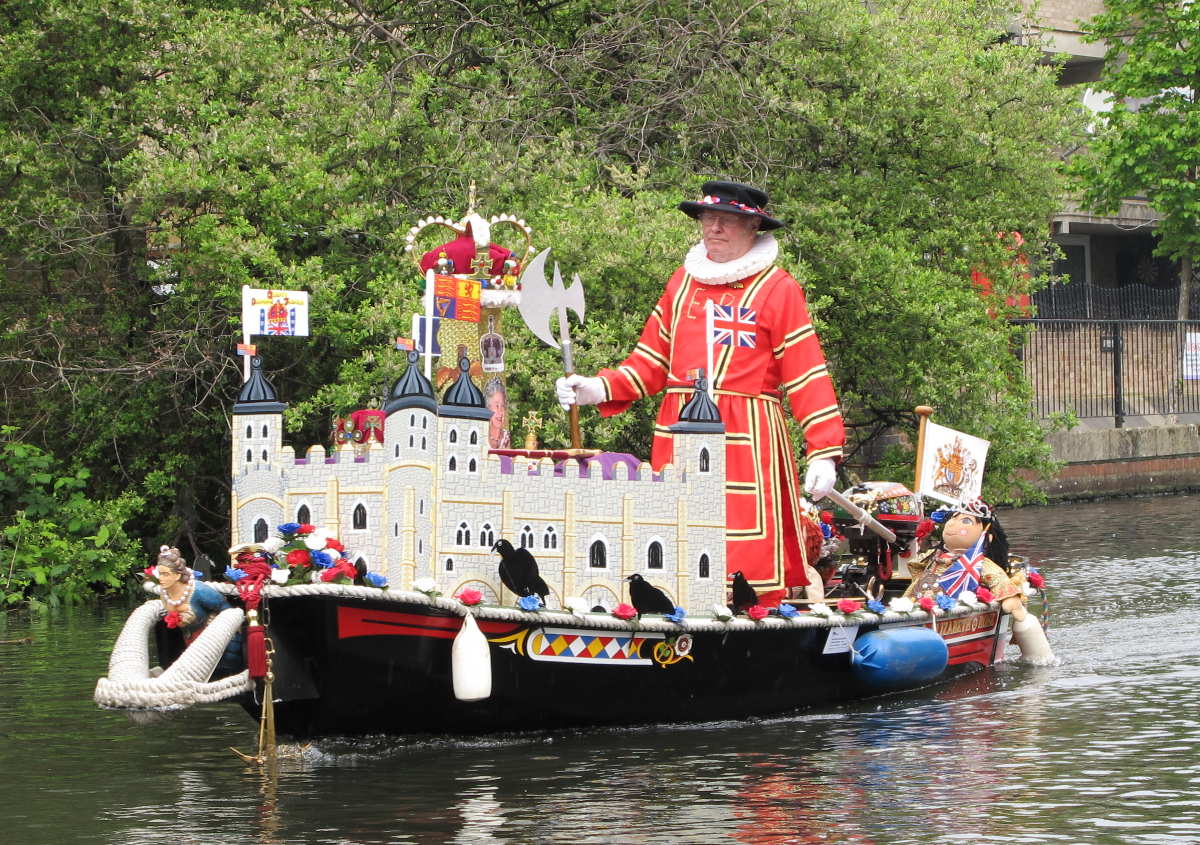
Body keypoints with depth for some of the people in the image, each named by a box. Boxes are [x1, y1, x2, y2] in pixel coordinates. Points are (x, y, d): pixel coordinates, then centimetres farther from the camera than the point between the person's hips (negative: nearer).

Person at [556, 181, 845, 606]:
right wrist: (599, 389, 4)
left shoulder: (777, 288, 2)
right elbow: (652, 361, 21)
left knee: (749, 565, -11)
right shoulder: (684, 281, 17)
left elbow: (807, 376, -2)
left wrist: (823, 452, -11)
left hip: (748, 438, -5)